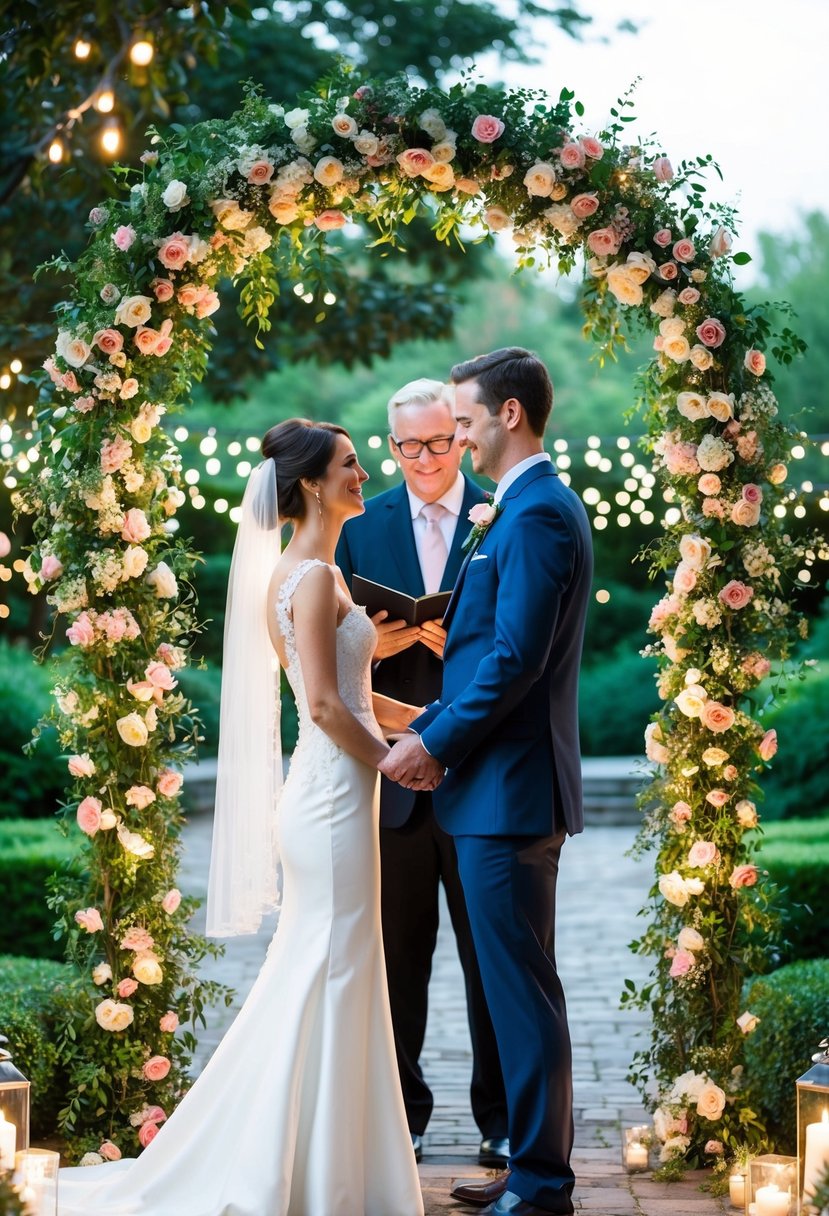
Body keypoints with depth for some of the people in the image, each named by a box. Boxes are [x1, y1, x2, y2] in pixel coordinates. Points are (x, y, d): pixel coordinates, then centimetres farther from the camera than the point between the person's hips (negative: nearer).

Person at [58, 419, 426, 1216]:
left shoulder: (295, 573, 15)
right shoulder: (313, 576, -14)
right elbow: (325, 706, -20)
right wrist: (392, 757, -8)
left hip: (322, 797, 10)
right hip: (335, 798, -10)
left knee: (307, 984, 14)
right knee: (331, 982, -3)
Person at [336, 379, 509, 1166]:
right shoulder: (361, 527, 9)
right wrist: (370, 648, -14)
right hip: (395, 772, 2)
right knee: (397, 954, 9)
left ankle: (501, 1120, 14)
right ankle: (398, 1114, 20)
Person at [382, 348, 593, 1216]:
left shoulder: (536, 513, -15)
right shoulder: (531, 508, 17)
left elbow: (515, 657, -21)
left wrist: (434, 742, -13)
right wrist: (434, 727, 12)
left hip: (509, 788, -11)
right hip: (505, 785, 11)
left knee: (521, 991, -5)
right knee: (519, 988, 15)